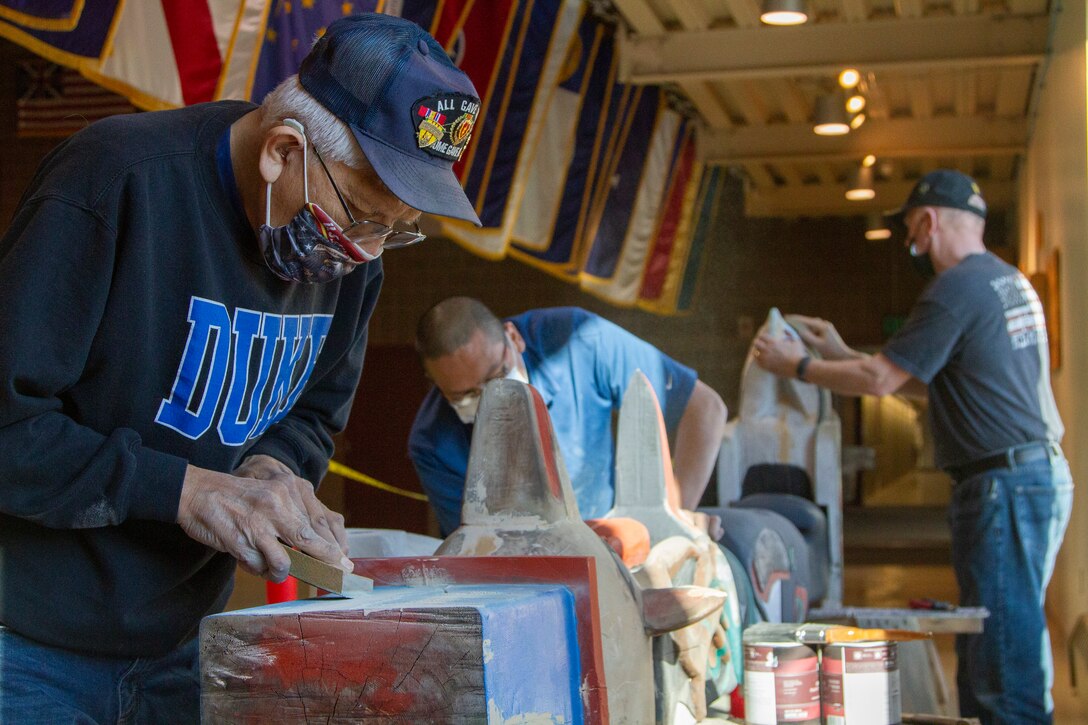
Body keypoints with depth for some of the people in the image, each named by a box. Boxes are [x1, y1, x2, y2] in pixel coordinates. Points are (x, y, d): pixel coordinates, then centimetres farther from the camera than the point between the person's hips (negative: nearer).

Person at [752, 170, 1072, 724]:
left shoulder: (956, 289, -13)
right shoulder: (1009, 280, 17)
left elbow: (880, 379, -13)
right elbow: (932, 381, 22)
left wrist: (796, 366, 0)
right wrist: (841, 353, 22)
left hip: (1003, 485, -10)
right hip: (1042, 473, 10)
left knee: (1006, 660, -7)